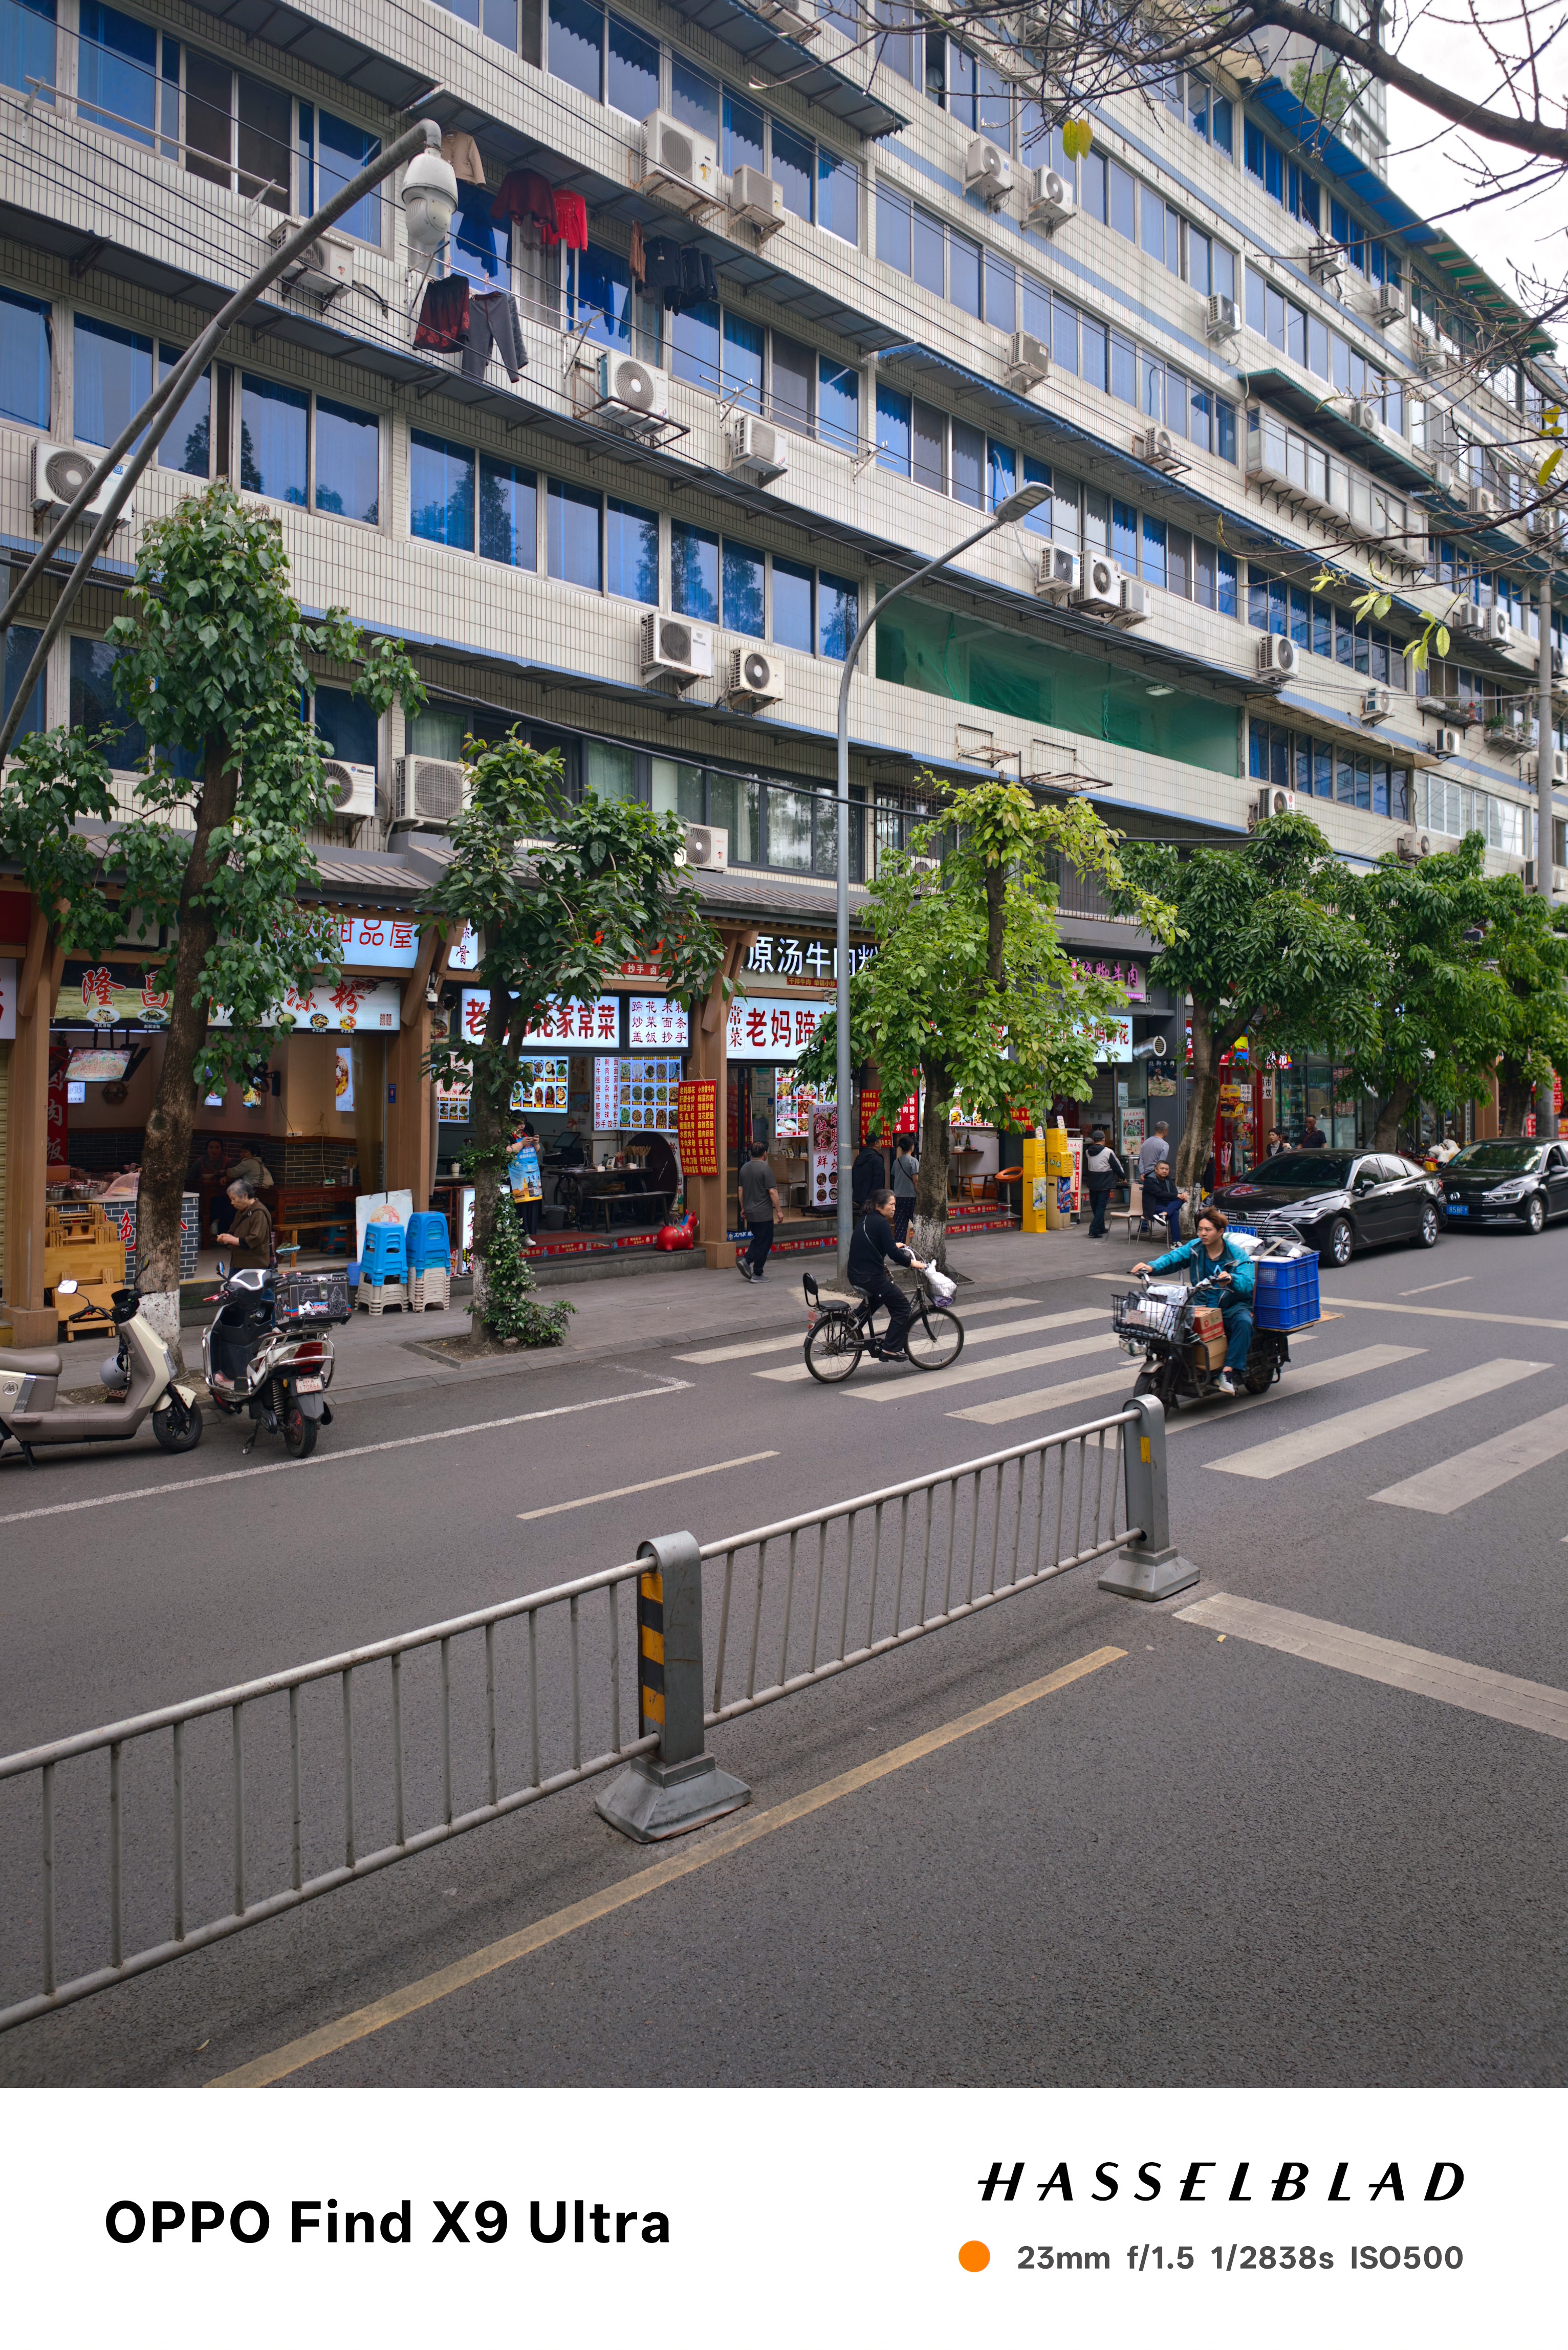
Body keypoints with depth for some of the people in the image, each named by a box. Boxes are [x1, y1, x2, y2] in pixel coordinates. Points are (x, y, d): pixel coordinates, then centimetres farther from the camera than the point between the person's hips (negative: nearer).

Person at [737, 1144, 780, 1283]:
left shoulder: (744, 1168, 8)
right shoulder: (765, 1169, -15)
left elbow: (741, 1190, 14)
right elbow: (772, 1192, -17)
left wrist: (743, 1208, 23)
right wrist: (778, 1210, -10)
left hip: (750, 1213, 7)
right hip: (764, 1214, -7)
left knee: (757, 1240, 19)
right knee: (764, 1243, 2)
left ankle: (746, 1261, 0)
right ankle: (757, 1274, 3)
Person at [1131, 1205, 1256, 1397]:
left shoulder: (1238, 1255, -10)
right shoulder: (1195, 1248, 2)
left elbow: (1248, 1283, -25)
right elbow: (1173, 1257, -11)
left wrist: (1231, 1279, -48)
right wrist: (1152, 1267, -32)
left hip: (1233, 1306, -3)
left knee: (1243, 1322, -34)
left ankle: (1228, 1371, -32)